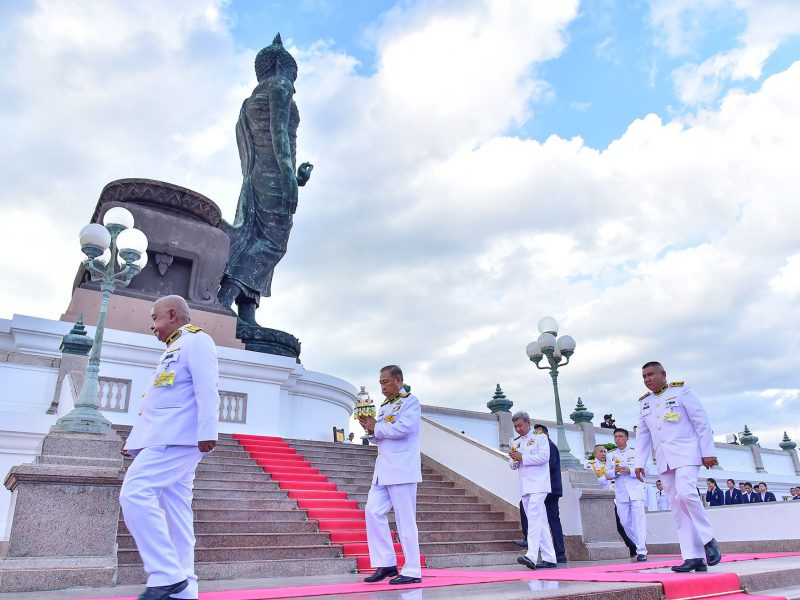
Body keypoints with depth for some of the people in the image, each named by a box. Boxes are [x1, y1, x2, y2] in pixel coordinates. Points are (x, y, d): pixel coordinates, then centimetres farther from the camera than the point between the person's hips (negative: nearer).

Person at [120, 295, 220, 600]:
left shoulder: (196, 340, -1)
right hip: (164, 438, 10)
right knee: (175, 511, 6)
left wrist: (207, 431, -25)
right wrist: (135, 442, 26)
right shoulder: (174, 349, 28)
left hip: (178, 437, -10)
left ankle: (166, 575, -17)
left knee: (135, 492, -20)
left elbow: (206, 389, -15)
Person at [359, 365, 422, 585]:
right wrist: (372, 430, 3)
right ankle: (386, 564, 11)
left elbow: (404, 428, -20)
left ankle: (412, 571, 5)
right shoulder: (384, 406, 20)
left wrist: (376, 428, -9)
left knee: (405, 519, -4)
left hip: (401, 469, -8)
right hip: (383, 470, 8)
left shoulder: (410, 401, -4)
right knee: (373, 511, 1)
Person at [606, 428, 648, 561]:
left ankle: (641, 551, -9)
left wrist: (630, 471, -15)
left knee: (638, 520, -10)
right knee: (625, 522, 3)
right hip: (621, 493, 3)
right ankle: (640, 545, 20)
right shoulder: (610, 456, 15)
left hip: (636, 491, -3)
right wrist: (615, 471, -11)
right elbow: (607, 475, 9)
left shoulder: (635, 453, 8)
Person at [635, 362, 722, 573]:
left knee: (686, 492, -25)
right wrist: (640, 462, 9)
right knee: (677, 506, 0)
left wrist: (708, 452, -7)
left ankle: (708, 539, -4)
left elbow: (702, 422, -1)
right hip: (664, 460, 5)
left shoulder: (681, 391, 1)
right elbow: (643, 436, 16)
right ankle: (694, 557, 1)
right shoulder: (644, 403, 15)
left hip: (686, 453, -5)